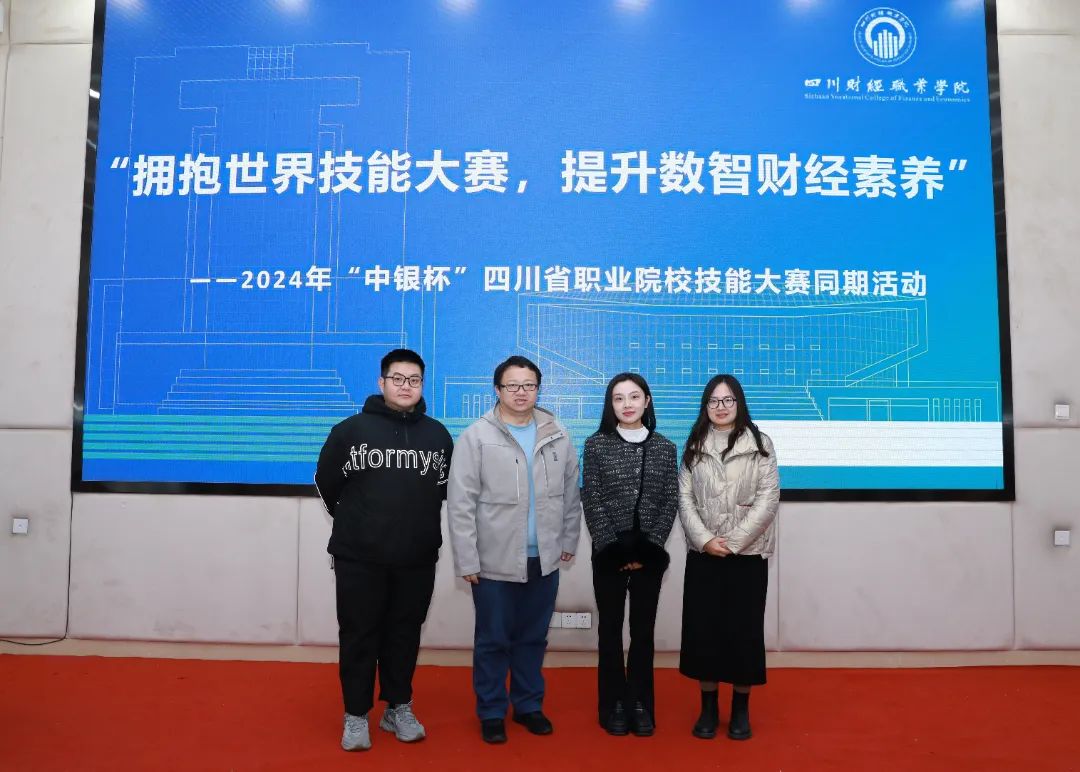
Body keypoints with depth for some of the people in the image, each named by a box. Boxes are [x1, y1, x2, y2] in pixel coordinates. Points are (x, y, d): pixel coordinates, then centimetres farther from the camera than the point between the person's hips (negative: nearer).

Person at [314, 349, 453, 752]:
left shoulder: (438, 435, 4)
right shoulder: (351, 429, -5)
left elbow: (447, 488, 15)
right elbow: (327, 483, 5)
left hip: (418, 559, 2)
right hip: (359, 558, -2)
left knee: (405, 636, 13)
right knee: (359, 637, 7)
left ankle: (399, 708, 29)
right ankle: (356, 715, 22)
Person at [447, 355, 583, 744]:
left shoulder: (558, 436, 2)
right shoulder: (476, 437, -10)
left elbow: (571, 493, 11)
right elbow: (461, 505, -10)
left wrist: (569, 540, 11)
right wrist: (467, 560, -11)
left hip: (544, 560, 3)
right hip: (495, 562, -3)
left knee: (533, 638, 17)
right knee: (493, 641, 10)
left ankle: (529, 705, 34)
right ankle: (491, 713, 27)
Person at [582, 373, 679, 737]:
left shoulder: (664, 447, 4)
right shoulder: (597, 445, -2)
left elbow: (670, 502, 1)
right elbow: (592, 502, -5)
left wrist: (648, 549, -8)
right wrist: (615, 549, -11)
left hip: (649, 551, 1)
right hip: (608, 551, -1)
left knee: (643, 628, 7)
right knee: (611, 627, 6)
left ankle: (641, 704, 19)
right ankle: (614, 704, 18)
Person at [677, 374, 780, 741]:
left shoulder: (760, 444, 0)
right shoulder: (694, 446, 7)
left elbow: (768, 498, -7)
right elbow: (684, 498, 2)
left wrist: (733, 542, -13)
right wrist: (704, 539, -12)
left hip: (748, 554, -2)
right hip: (702, 554, 2)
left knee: (743, 629, 4)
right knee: (702, 628, 5)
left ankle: (741, 708, 21)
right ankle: (708, 707, 20)